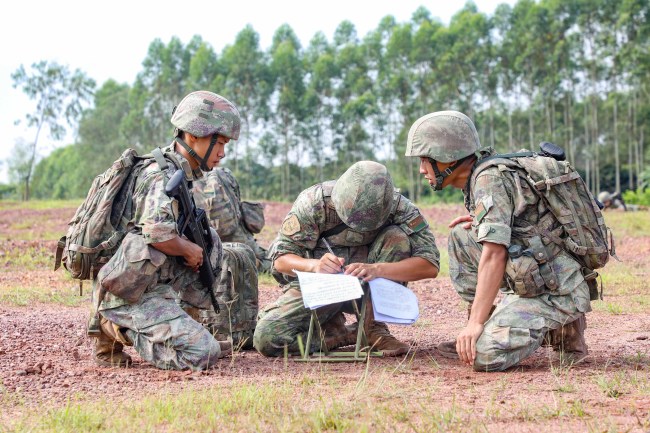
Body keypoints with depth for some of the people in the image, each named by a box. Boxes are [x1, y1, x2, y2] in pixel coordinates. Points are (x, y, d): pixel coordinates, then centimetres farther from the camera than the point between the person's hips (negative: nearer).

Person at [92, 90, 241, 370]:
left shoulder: (176, 172, 15)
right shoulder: (163, 176, -15)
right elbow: (158, 233, -31)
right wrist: (189, 249, -13)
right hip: (133, 294, -10)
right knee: (203, 356, -18)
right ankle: (118, 331, -4)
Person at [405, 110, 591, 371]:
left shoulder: (490, 179, -16)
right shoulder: (478, 179, 13)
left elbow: (494, 255, -24)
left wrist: (475, 323, -24)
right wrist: (480, 223, 10)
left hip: (555, 291, -10)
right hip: (532, 279, 10)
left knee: (483, 354, -24)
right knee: (460, 236, 11)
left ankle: (561, 329, -2)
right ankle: (482, 332, 11)